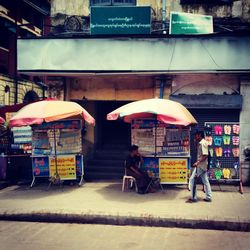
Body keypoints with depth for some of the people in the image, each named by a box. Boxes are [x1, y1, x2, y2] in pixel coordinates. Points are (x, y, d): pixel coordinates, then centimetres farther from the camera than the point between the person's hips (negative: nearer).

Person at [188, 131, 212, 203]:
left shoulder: (202, 143, -16)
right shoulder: (200, 143, 14)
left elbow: (205, 155, -23)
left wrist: (198, 162, -28)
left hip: (200, 165, -10)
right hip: (203, 166, 10)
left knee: (192, 180, -5)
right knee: (205, 181, 12)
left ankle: (194, 198, -2)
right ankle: (208, 197, 17)